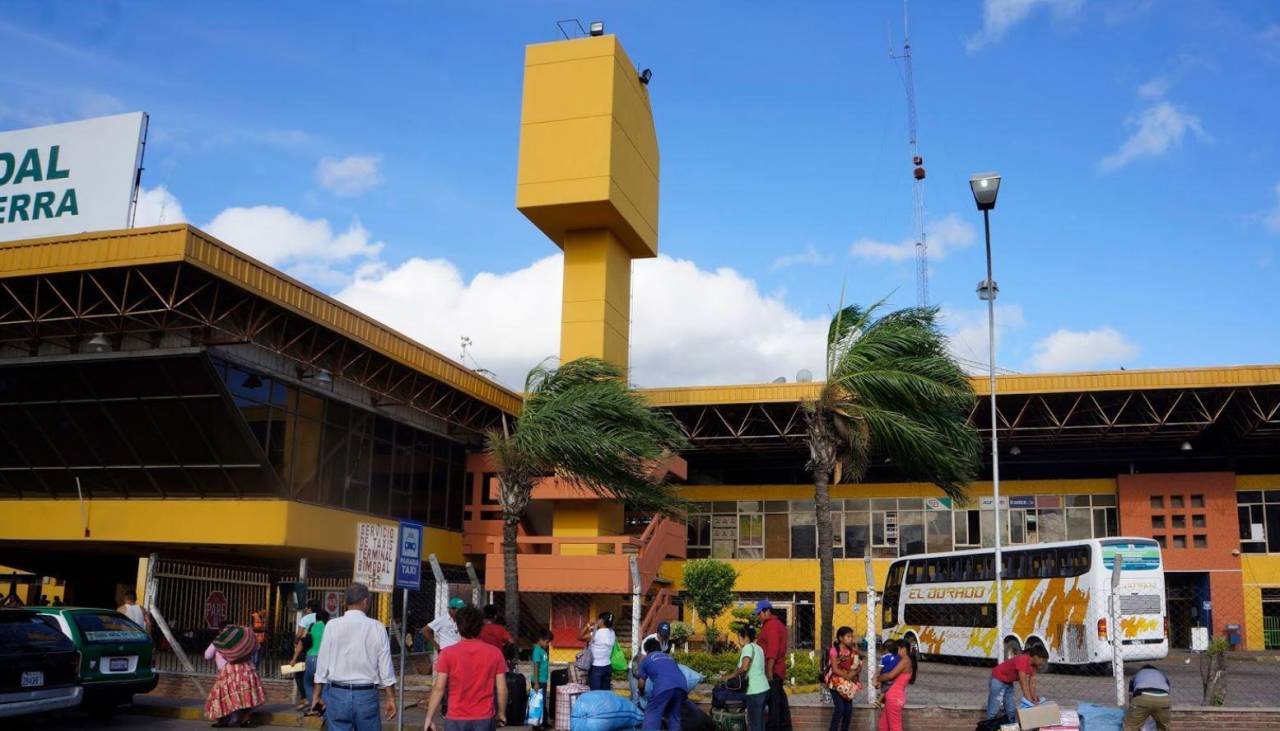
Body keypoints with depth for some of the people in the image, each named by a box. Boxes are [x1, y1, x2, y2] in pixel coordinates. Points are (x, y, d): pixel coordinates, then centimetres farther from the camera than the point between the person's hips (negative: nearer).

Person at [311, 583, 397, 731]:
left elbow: (323, 662, 0)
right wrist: (391, 698, 6)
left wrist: (316, 694, 9)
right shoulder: (377, 627, -3)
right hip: (367, 696, 0)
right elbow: (385, 666, -2)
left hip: (337, 694, 0)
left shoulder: (332, 625, -3)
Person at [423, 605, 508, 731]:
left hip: (456, 719, -1)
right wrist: (501, 713, 13)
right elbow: (502, 689, -1)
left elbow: (438, 688, -8)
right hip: (484, 719, 1)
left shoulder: (448, 653, -6)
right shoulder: (495, 653, -2)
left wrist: (429, 718, -1)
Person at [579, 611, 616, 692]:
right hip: (607, 667, 6)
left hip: (596, 667, -6)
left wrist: (587, 627, -1)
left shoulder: (596, 633, -16)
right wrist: (592, 629, 13)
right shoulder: (612, 633, 3)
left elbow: (580, 637, -8)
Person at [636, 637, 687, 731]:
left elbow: (641, 683, 25)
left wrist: (642, 693, 45)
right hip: (681, 686, 5)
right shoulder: (670, 657, 36)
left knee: (652, 716, 2)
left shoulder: (645, 659, 25)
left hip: (663, 687, -5)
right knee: (674, 717, 17)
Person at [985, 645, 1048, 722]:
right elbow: (1023, 684, -33)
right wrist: (1030, 701, -34)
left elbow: (1032, 683, -3)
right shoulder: (1022, 661, -33)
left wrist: (1034, 697, -16)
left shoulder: (1033, 664, -6)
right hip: (998, 680, -9)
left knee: (1011, 710, 9)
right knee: (994, 710, -10)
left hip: (1009, 682, 9)